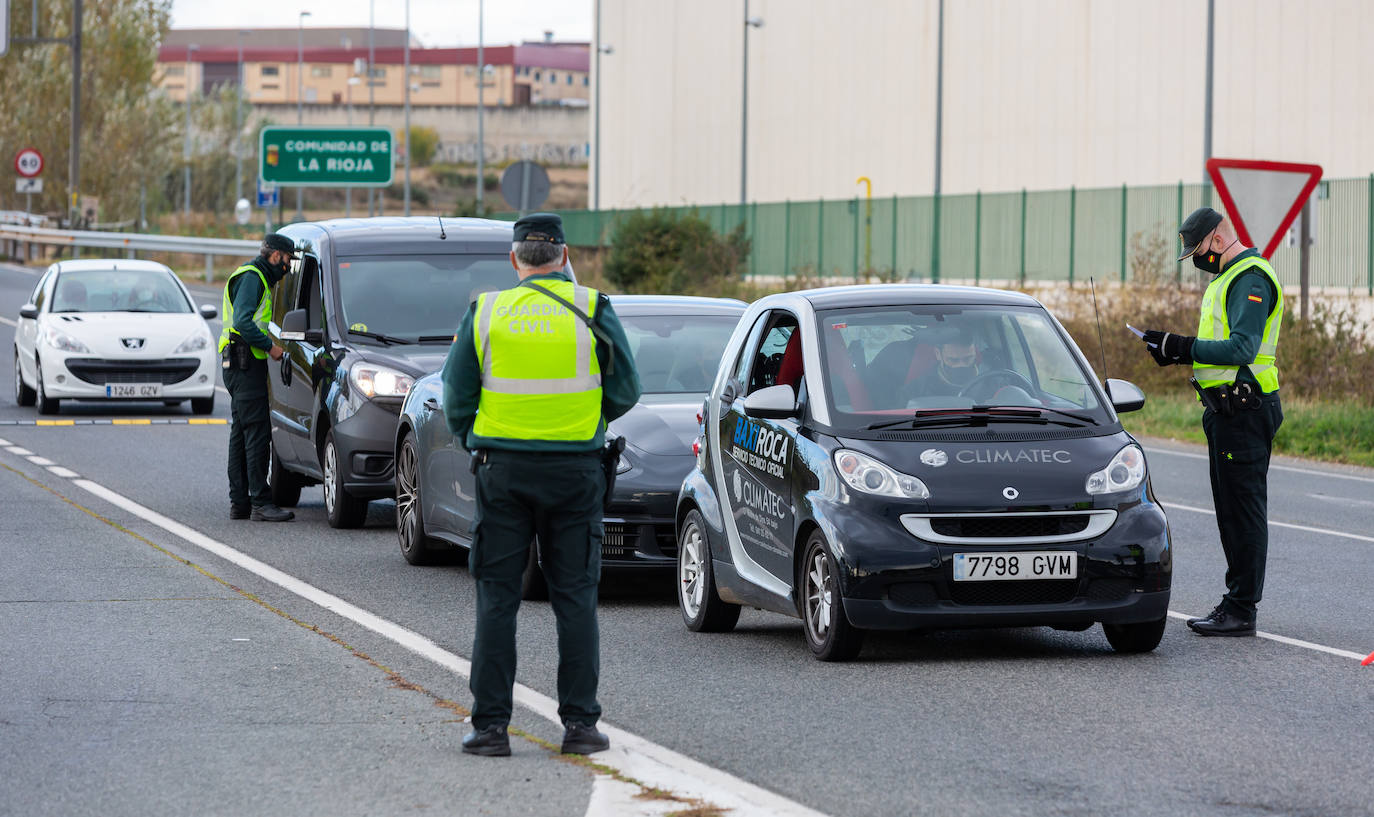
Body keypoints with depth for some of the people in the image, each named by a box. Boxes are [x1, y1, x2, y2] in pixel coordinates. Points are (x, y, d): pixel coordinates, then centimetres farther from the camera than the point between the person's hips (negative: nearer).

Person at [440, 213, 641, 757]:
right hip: (575, 468, 0)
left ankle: (490, 724, 3)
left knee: (497, 599, 5)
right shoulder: (593, 311, -1)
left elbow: (456, 395, 5)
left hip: (503, 468, 0)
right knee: (575, 599, 6)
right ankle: (579, 723, 4)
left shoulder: (485, 312, 1)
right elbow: (624, 391, 2)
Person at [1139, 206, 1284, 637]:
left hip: (1244, 411, -11)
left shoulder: (1250, 279, -15)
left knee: (1245, 510, -8)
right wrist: (1175, 348, 7)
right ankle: (1236, 602, 19)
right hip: (1226, 408, 11)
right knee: (1231, 509, 13)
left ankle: (1241, 611, -7)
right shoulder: (1227, 278, 18)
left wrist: (1184, 347, -20)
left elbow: (1241, 348, -25)